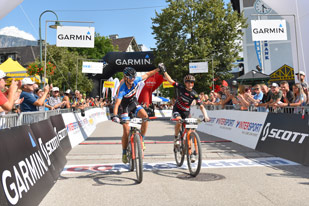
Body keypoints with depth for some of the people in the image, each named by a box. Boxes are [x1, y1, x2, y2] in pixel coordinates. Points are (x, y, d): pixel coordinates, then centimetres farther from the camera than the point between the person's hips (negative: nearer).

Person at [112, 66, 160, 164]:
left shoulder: (136, 80, -19)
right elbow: (117, 103, -39)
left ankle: (142, 139, -9)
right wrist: (115, 115, -55)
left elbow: (147, 75, -3)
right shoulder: (122, 89, -31)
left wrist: (158, 69, -5)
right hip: (125, 106, -4)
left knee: (145, 116, -26)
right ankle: (124, 153, 11)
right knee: (126, 131, -9)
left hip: (134, 102, 4)